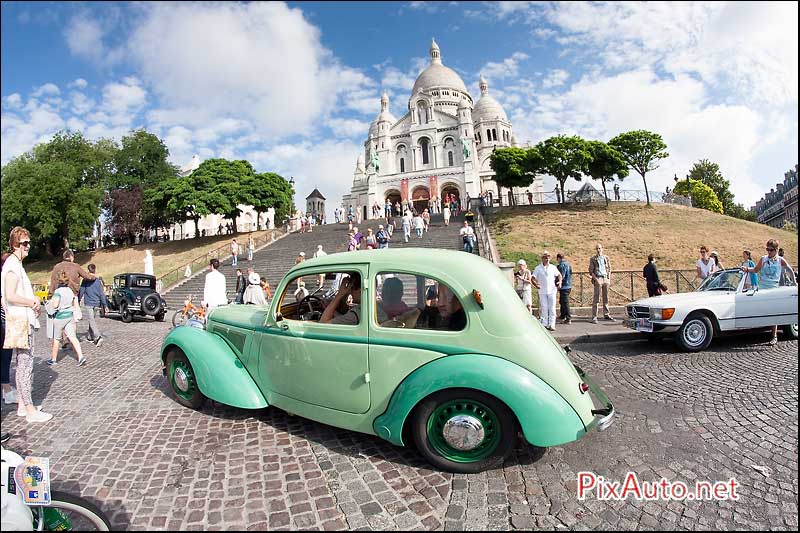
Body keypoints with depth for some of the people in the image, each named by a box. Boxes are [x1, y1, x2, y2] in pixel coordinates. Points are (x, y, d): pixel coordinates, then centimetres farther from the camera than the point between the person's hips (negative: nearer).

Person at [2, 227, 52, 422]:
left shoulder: (16, 264, 16)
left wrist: (34, 303, 9)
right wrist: (33, 303, -11)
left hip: (24, 321, 10)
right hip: (20, 322, -10)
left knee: (22, 364, 14)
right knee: (25, 365, -6)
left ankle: (22, 405, 23)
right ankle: (30, 410, 0)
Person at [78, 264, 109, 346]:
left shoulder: (85, 280, -4)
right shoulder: (98, 281, 2)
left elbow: (81, 291, -4)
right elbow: (102, 294, 1)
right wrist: (105, 306, 2)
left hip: (88, 304, -3)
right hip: (96, 304, 3)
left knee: (92, 321, -8)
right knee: (92, 320, 18)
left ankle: (98, 337, -24)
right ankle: (90, 337, 28)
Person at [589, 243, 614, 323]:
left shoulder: (606, 257, 11)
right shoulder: (593, 259, 1)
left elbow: (609, 269, 15)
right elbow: (591, 271, -1)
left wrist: (609, 279, 5)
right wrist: (596, 279, -12)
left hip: (605, 278, 4)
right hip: (598, 278, -4)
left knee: (606, 298, 9)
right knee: (596, 298, -5)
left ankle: (606, 314, 18)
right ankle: (594, 316, -4)